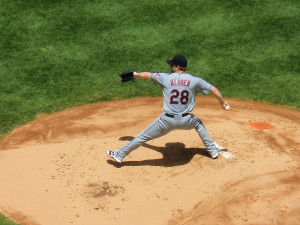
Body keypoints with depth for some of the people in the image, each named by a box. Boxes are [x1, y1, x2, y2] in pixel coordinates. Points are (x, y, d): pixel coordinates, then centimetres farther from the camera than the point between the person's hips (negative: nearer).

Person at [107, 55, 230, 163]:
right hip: (185, 121, 2)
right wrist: (222, 102, 23)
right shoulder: (195, 81, -1)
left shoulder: (165, 78, -2)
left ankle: (119, 155, 19)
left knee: (143, 136, 11)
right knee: (198, 123, 35)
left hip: (167, 121, -2)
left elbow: (147, 75, 13)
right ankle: (213, 151, 36)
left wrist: (135, 74, 33)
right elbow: (214, 89, 5)